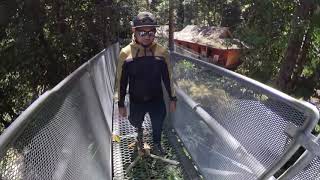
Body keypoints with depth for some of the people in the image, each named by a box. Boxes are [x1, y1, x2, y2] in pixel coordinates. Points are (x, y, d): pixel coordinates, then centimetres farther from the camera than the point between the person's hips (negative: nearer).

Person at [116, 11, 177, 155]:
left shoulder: (162, 52, -13)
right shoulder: (125, 53, -17)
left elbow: (167, 77, -2)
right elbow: (121, 80, -7)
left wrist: (172, 98, 4)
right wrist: (121, 104, -1)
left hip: (157, 99, 1)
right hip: (136, 101, 0)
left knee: (158, 125, 18)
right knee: (135, 121, 23)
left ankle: (156, 145, 51)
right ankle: (139, 130, 62)